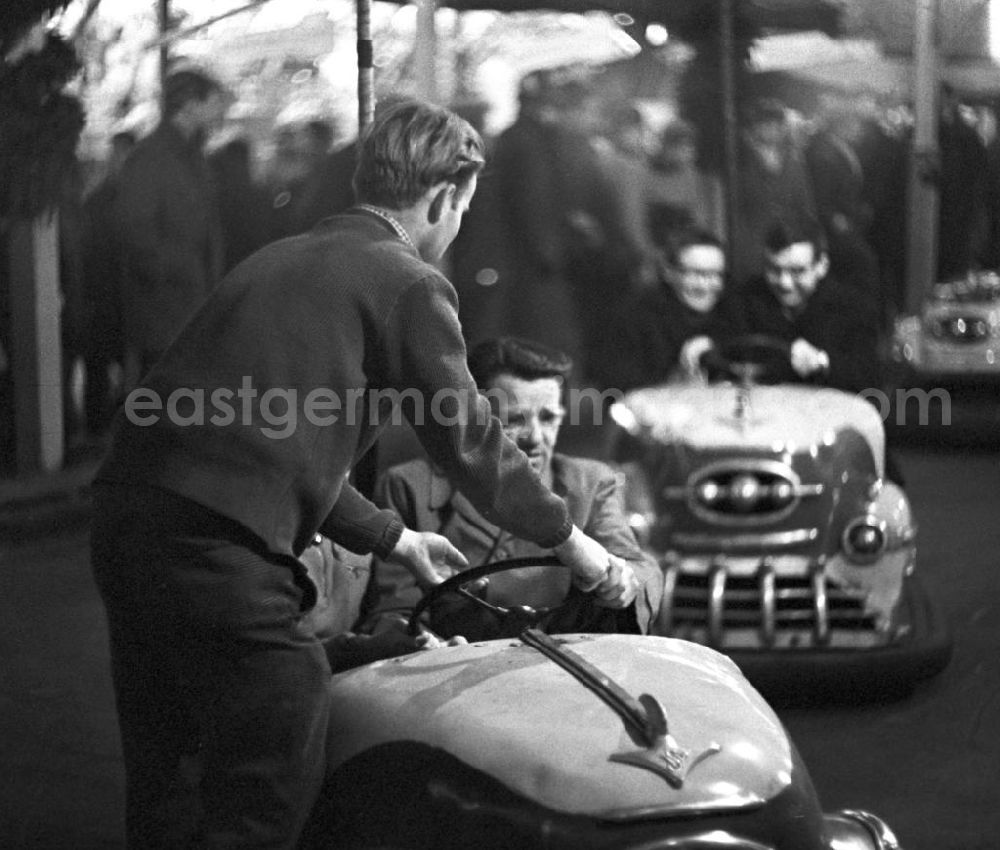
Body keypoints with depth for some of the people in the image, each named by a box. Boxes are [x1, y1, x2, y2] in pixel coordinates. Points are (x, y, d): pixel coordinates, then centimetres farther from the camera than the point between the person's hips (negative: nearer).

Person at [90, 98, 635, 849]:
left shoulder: (279, 261, 24)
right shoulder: (409, 285, -1)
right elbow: (469, 441, 2)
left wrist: (392, 539, 37)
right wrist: (571, 541, 15)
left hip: (127, 512, 9)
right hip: (220, 551, -9)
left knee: (158, 788, 20)